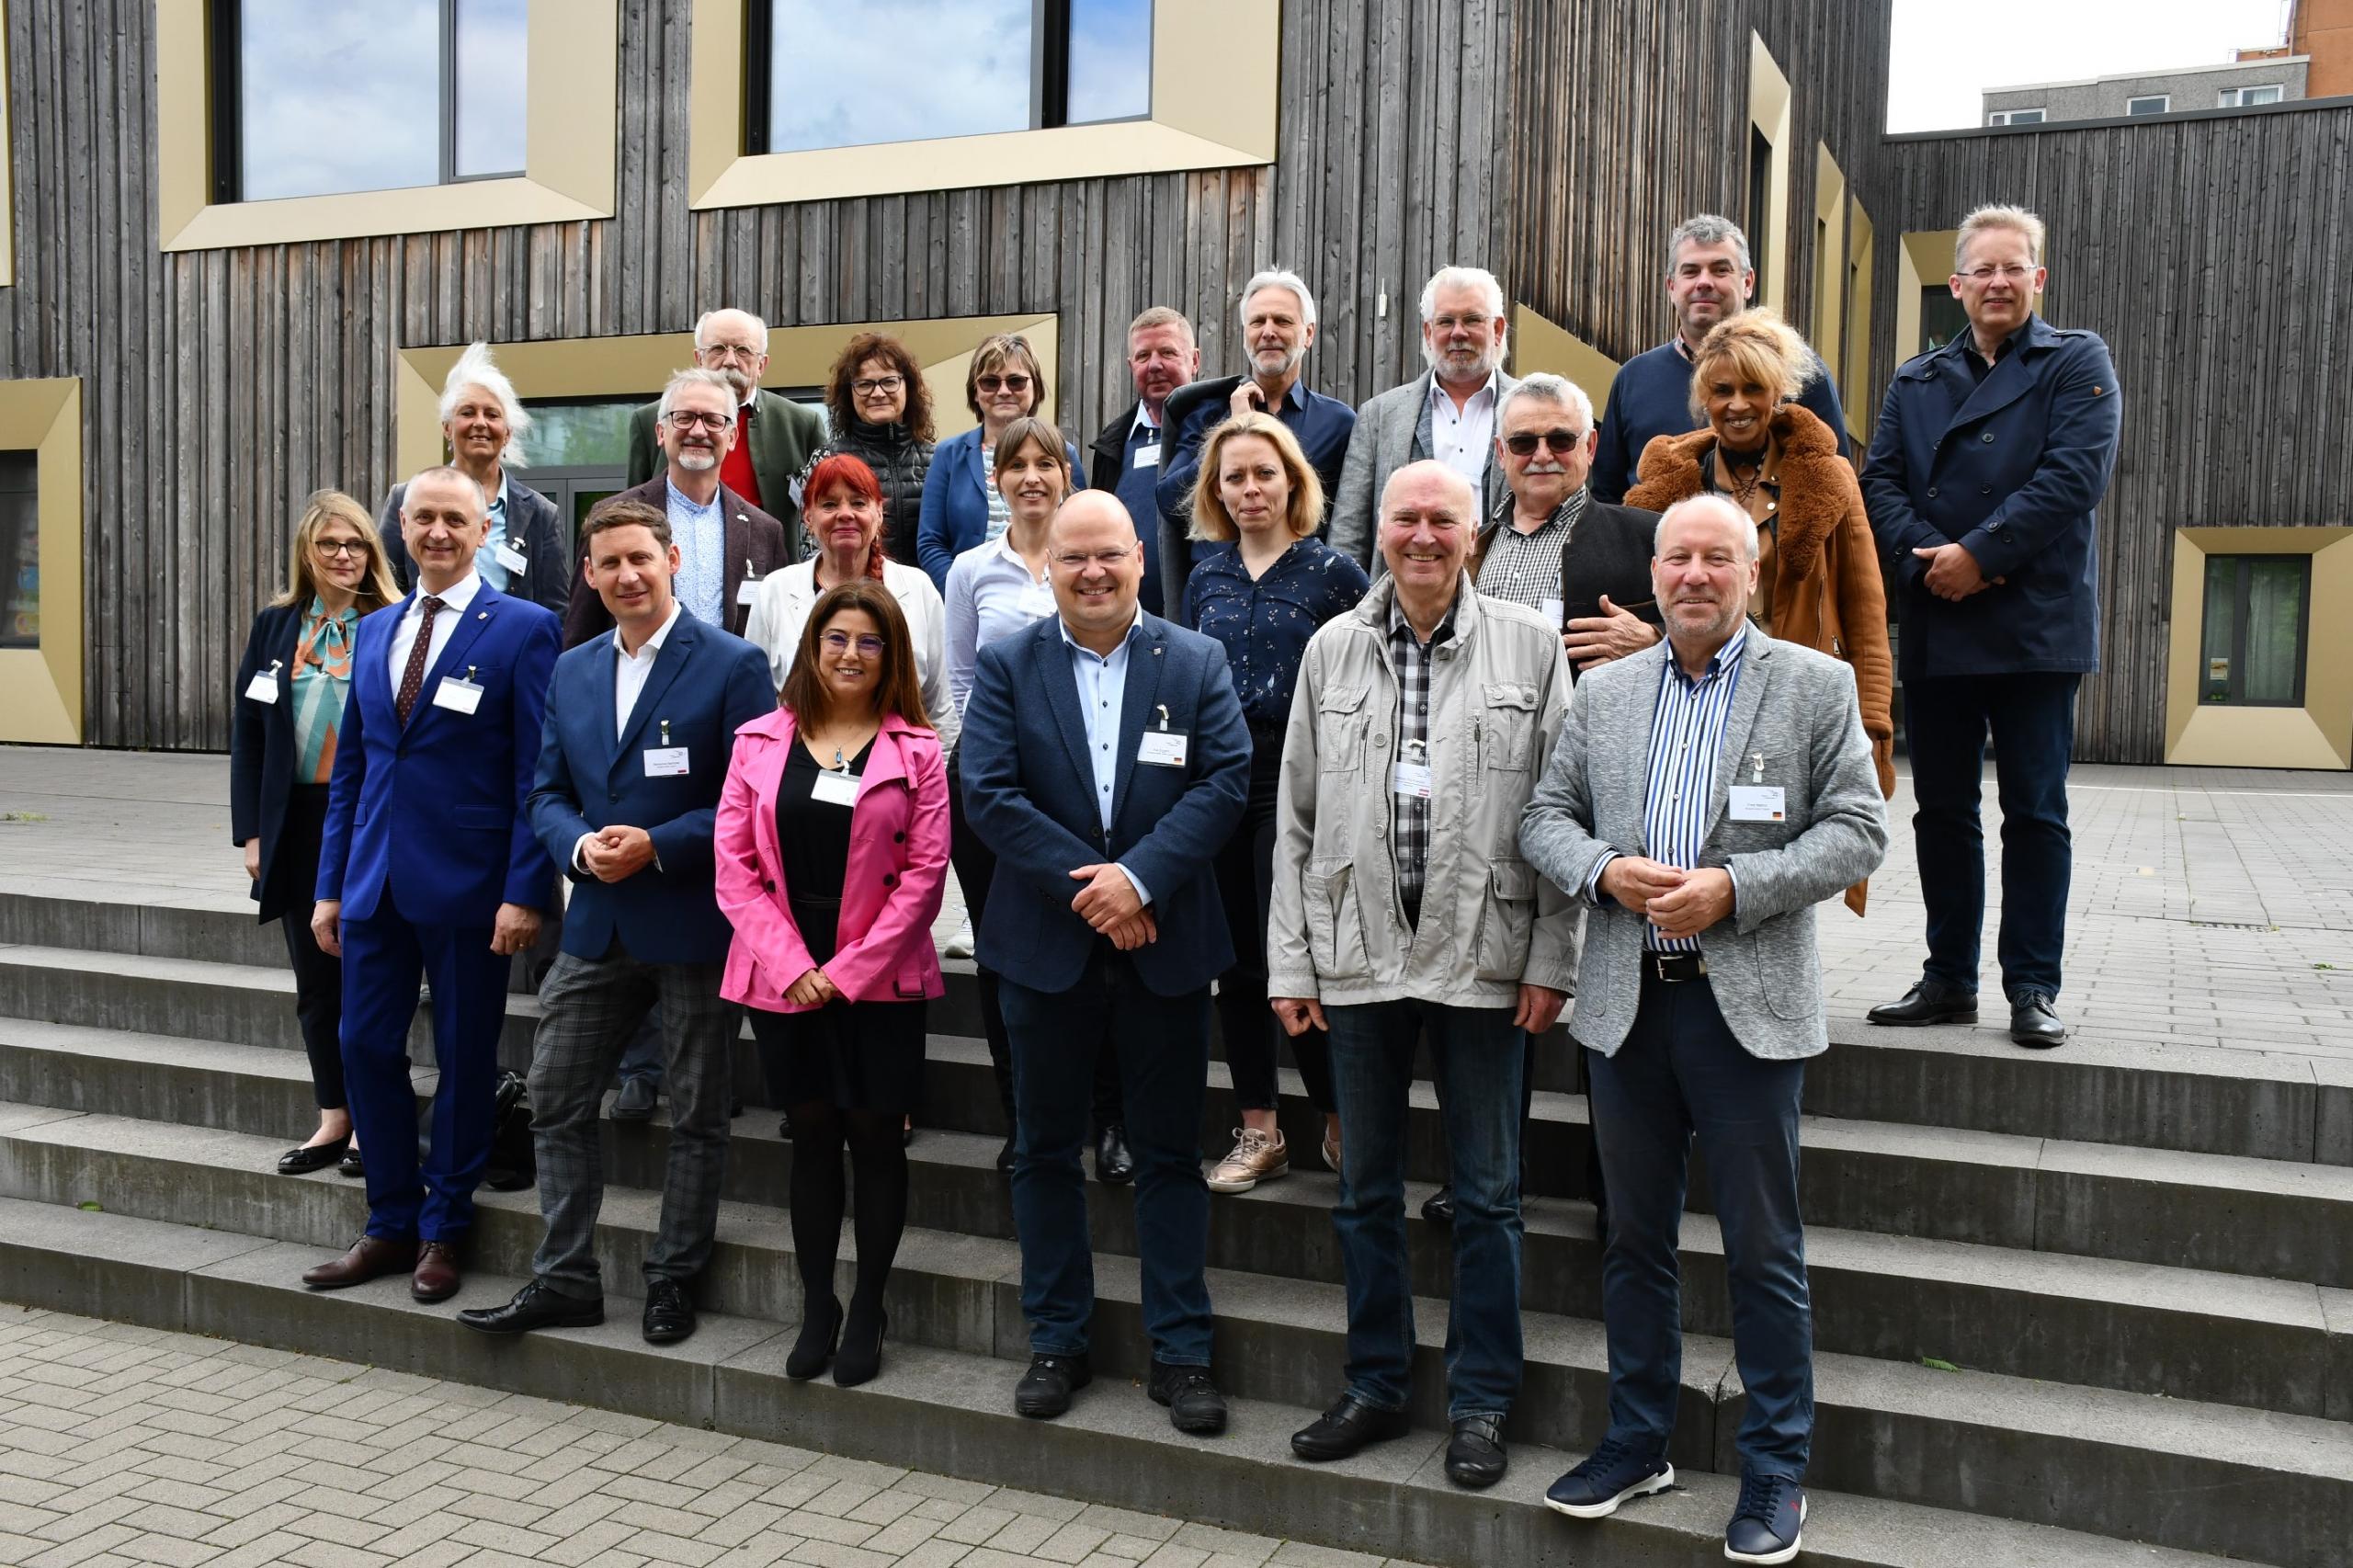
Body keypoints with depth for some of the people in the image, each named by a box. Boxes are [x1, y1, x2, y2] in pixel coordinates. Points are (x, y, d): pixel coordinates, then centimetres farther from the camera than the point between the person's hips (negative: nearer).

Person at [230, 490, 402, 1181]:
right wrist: (250, 831, 2)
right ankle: (333, 1121, 21)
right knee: (314, 980, 10)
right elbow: (248, 731, 8)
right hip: (297, 825, 4)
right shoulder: (275, 625, 8)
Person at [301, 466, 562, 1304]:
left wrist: (524, 892, -15)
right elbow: (350, 766, 15)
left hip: (467, 885, -5)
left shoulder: (522, 629, -6)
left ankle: (443, 1231, 22)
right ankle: (391, 1225, 24)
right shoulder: (373, 631, 13)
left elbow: (538, 773, -9)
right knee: (365, 1047, 8)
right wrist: (330, 885, 11)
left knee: (464, 1059, 6)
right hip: (375, 880, 6)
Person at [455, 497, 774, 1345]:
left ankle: (673, 1281, 22)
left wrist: (656, 846, -20)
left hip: (695, 925, -5)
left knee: (697, 1115, 7)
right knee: (556, 1102, 8)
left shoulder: (732, 665, -8)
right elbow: (548, 793, 12)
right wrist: (580, 847, -9)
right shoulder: (572, 671, 10)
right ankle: (565, 1279, 20)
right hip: (598, 924, 6)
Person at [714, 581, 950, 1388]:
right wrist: (791, 964, -9)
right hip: (783, 975, 2)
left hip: (877, 980, -1)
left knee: (874, 1133, 3)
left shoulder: (916, 752, 0)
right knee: (812, 1132, 10)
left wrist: (847, 971, -11)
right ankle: (817, 1305, 22)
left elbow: (924, 874, -5)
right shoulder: (761, 743, 5)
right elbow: (735, 864, 1)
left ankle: (867, 1308, 17)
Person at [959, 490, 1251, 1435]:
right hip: (1046, 947, 1)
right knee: (1046, 1150, 11)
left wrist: (1140, 877, -18)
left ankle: (1181, 1351, 17)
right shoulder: (1006, 667, 2)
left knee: (1169, 1153, 7)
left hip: (1166, 946, 0)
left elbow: (1226, 780, -6)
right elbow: (987, 791, -8)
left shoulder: (1196, 662, 3)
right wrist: (1084, 884, -16)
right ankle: (1057, 1342, 25)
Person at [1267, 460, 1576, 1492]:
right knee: (1366, 1189, 12)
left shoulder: (1530, 645, 0)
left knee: (1486, 1195, 7)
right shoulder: (1333, 651, 7)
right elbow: (1296, 817, 7)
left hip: (1482, 960, -2)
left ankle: (1480, 1403, 22)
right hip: (1358, 955, 3)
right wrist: (1290, 963, 3)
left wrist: (1551, 960, -6)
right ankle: (1375, 1386, 28)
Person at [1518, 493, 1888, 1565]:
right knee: (1635, 1238, 15)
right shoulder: (1604, 691, 10)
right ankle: (1637, 1443, 30)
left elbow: (1856, 831, -5)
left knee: (1762, 1252, 5)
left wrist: (1734, 888, -17)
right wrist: (1608, 869, -11)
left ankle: (1776, 1471, 21)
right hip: (1626, 1002, 4)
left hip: (1748, 1004, -3)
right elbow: (1546, 818, 10)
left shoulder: (1816, 684, 0)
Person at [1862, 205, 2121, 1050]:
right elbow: (1880, 482, 4)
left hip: (2035, 627, -3)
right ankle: (1949, 980, 19)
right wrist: (1924, 559, -13)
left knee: (2035, 813, 1)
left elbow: (2074, 475, -10)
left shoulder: (2078, 363, 4)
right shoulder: (1914, 382, 15)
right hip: (1935, 631, 4)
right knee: (1942, 811, 9)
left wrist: (1977, 554, -16)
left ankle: (2034, 987, 10)